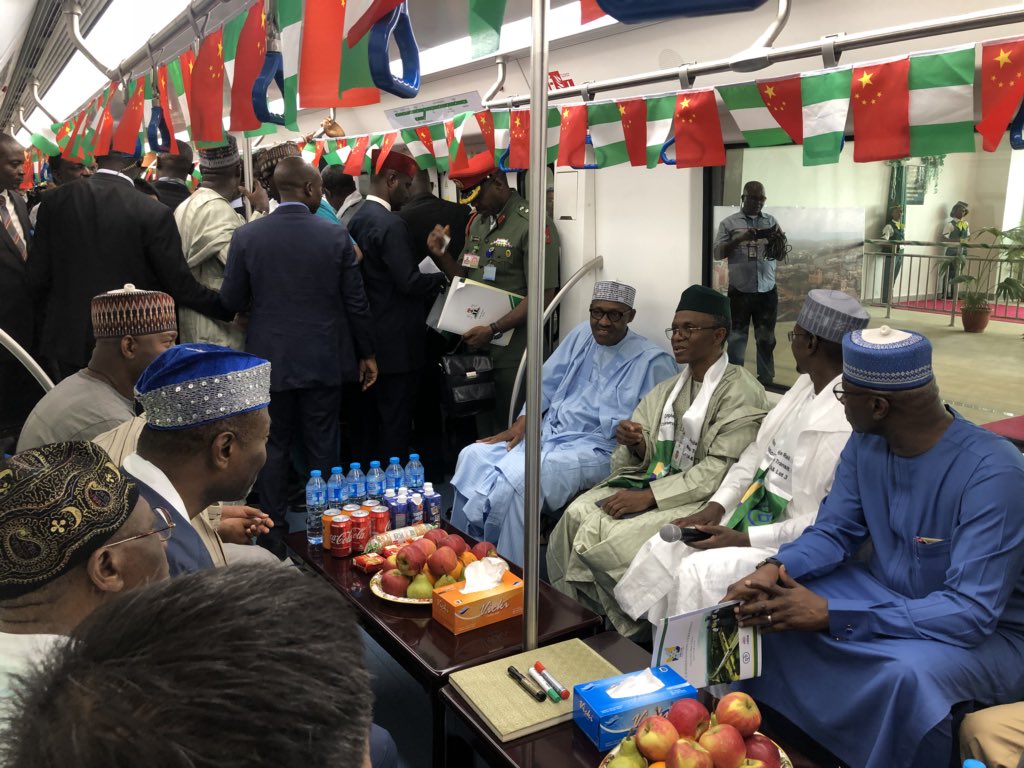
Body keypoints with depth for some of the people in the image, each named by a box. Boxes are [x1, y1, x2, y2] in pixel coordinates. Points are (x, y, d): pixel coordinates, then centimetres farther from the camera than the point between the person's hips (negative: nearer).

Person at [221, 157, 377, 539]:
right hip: (324, 360, 0)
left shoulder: (246, 235, -7)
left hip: (271, 359, 1)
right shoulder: (336, 236, -9)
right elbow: (356, 303, -4)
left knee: (274, 447, 13)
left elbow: (231, 301, -1)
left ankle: (273, 525, 21)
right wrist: (367, 353, 8)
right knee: (322, 447, 10)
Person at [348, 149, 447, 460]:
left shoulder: (357, 219, 10)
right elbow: (410, 283, -21)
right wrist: (440, 278, -3)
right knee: (396, 424, -1)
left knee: (370, 419, 16)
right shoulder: (390, 224, -18)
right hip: (396, 343, -9)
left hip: (369, 340, 9)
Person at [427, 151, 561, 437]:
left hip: (511, 352, -6)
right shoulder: (477, 222, 12)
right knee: (481, 429, 13)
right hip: (475, 346, 6)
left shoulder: (533, 223, -12)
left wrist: (494, 330, -19)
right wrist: (442, 254, -2)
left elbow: (543, 296, -15)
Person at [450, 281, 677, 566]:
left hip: (593, 449, -7)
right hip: (547, 433, 7)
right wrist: (522, 422, 5)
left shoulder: (651, 360, -4)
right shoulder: (582, 335, 13)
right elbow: (546, 383, 17)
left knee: (517, 478, -31)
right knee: (473, 457, -10)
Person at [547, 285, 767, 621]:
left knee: (613, 541, -27)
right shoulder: (667, 389, 16)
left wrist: (649, 496, -21)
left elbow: (720, 470, -16)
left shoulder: (741, 393, -8)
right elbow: (647, 457, 14)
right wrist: (635, 445, -11)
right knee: (576, 516, -19)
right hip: (651, 479, 7)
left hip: (697, 499, -6)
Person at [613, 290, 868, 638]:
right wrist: (716, 505, -1)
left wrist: (746, 540, -22)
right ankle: (630, 631, 12)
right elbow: (758, 449, 11)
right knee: (664, 549, -1)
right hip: (755, 511, 9)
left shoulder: (850, 420, -24)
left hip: (792, 541, -8)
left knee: (699, 572, -23)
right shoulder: (805, 384, 5)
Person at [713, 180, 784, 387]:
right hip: (740, 291, -2)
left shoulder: (771, 221, 10)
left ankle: (767, 380, 18)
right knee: (737, 337, 4)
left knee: (766, 339, 8)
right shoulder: (729, 223, 2)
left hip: (767, 291, 2)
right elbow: (718, 252, -4)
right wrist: (740, 239, -19)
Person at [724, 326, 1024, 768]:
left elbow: (971, 612, -33)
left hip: (986, 630, -6)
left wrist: (831, 614, -36)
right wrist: (775, 569, -22)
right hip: (887, 593, 7)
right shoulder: (866, 443, -7)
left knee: (909, 673, -38)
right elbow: (834, 532, 1)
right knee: (770, 604, -9)